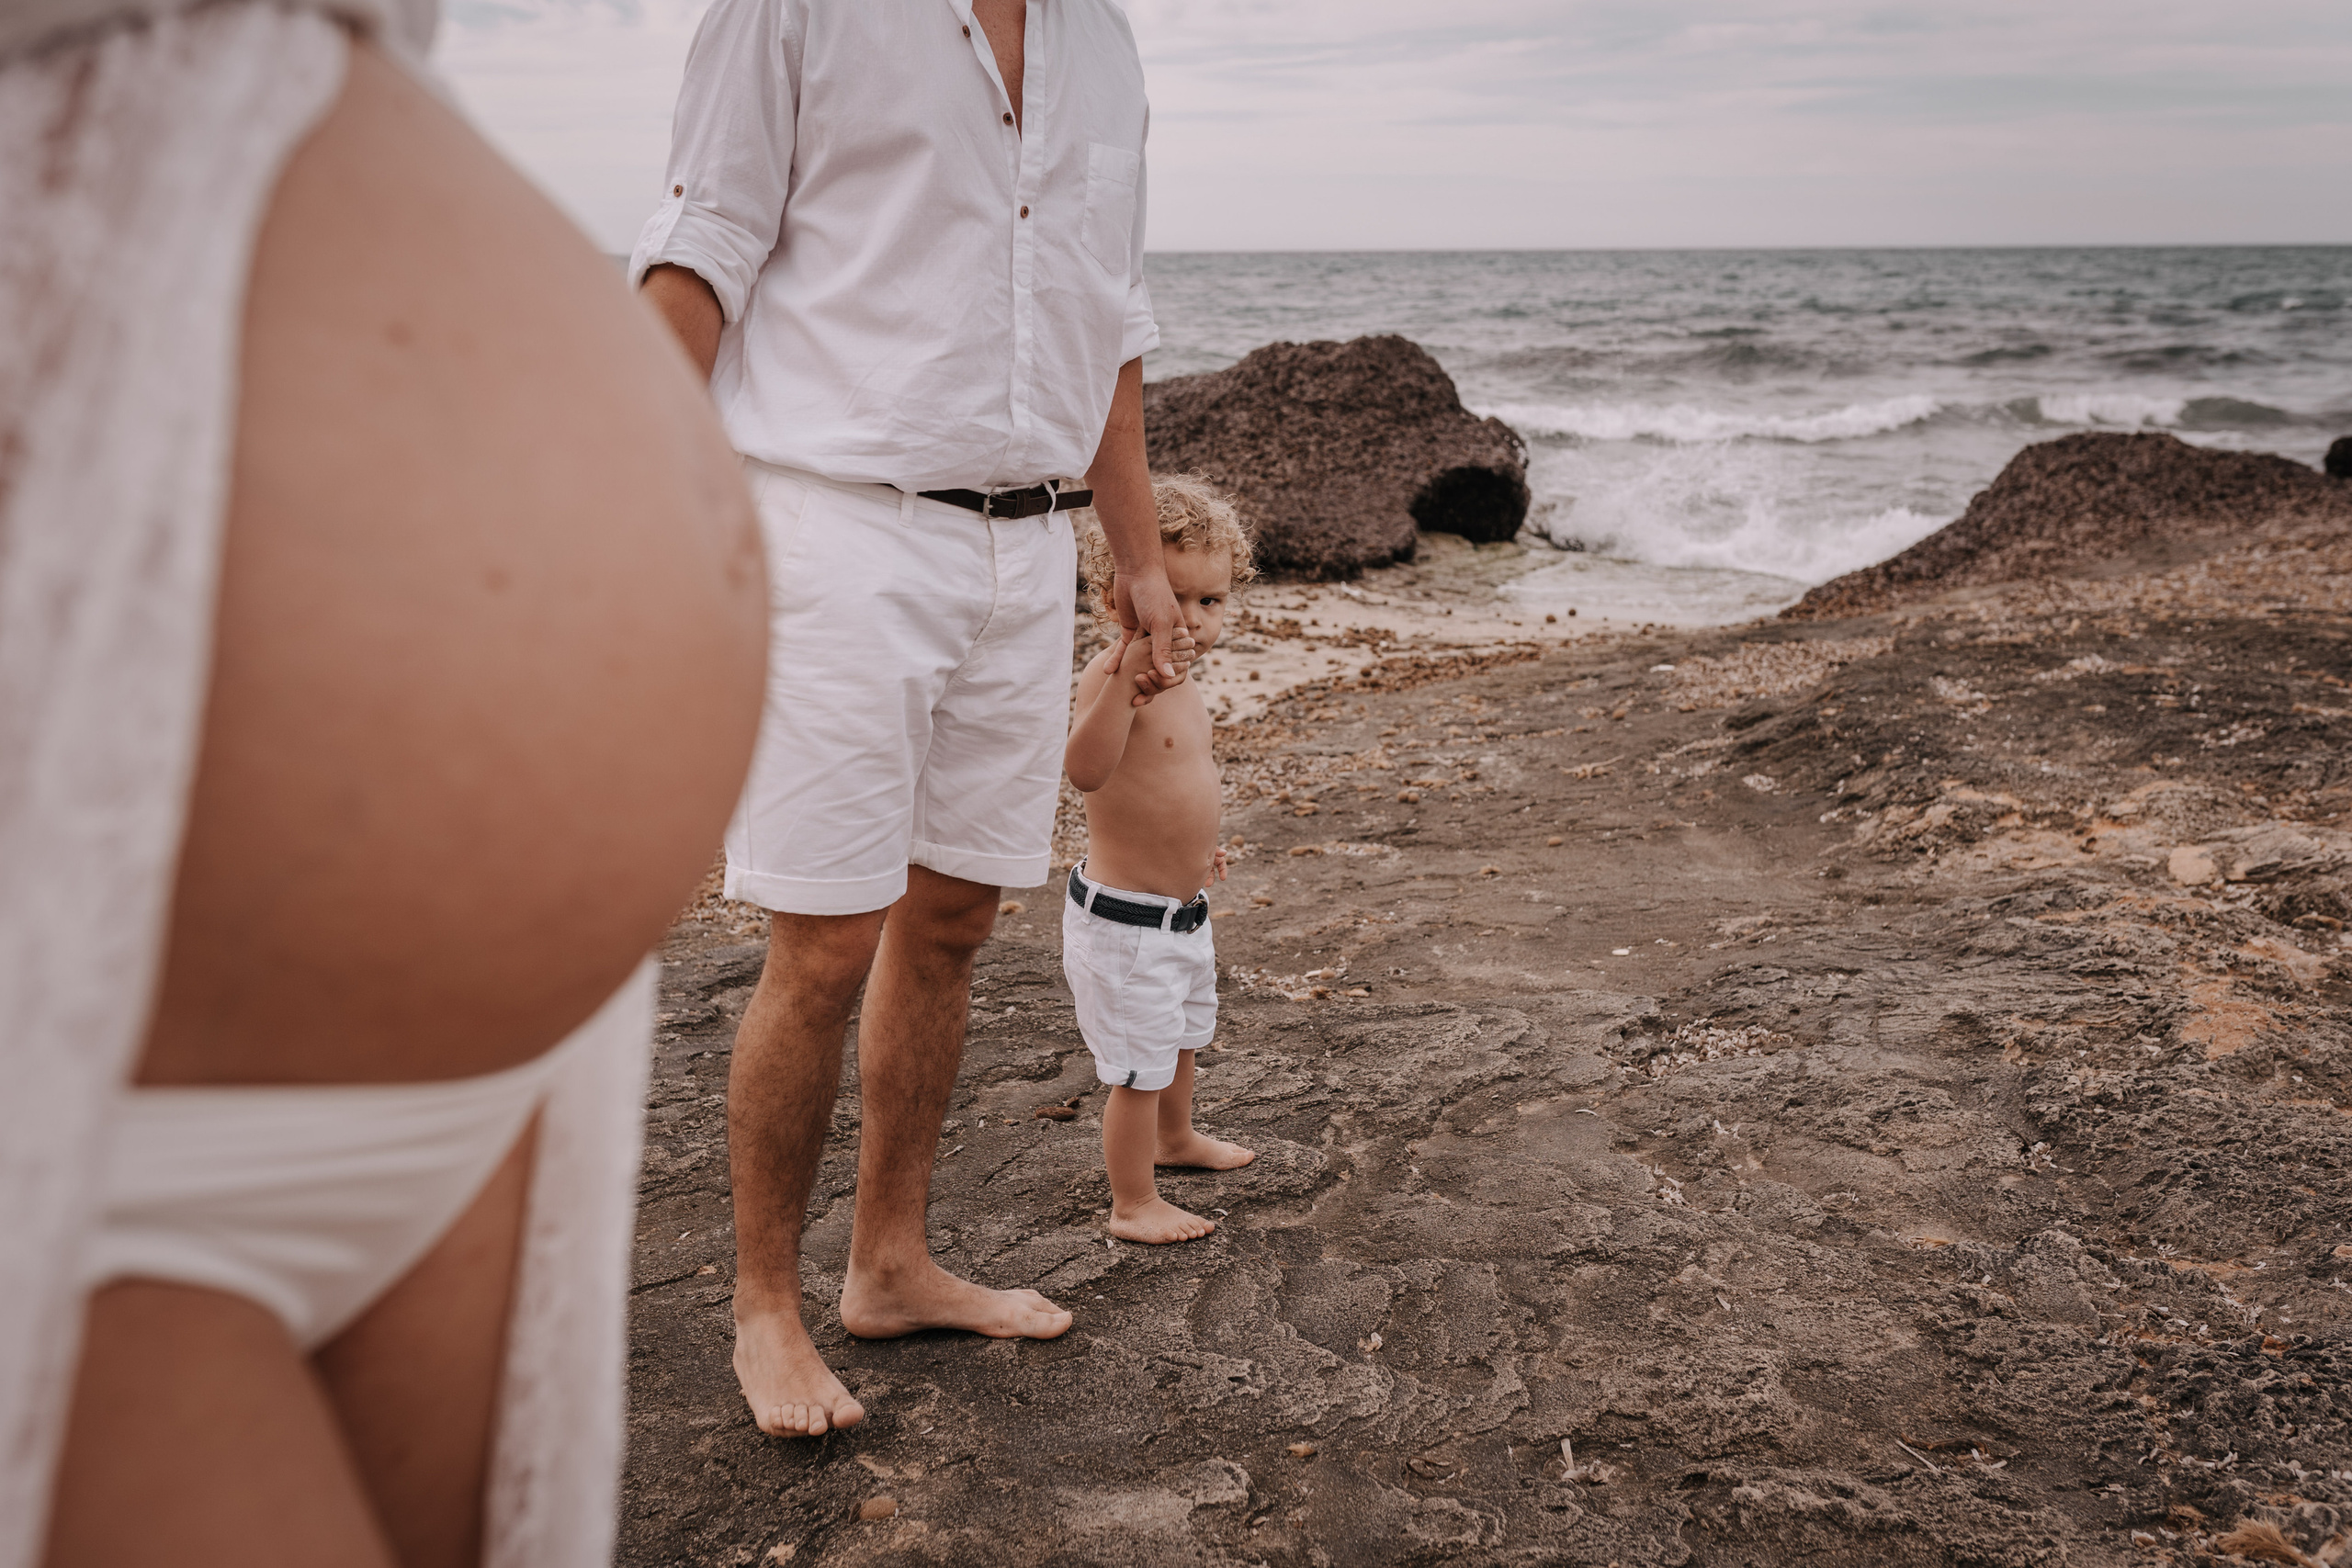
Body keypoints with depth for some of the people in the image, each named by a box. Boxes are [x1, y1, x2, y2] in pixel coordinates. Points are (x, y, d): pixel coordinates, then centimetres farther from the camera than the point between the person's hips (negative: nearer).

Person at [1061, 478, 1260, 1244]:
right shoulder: (1110, 675, -24)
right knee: (1140, 1067, 2)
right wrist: (1128, 680, -51)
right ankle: (1133, 1204, 20)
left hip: (1183, 911, 10)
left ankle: (1177, 1136, 55)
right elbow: (1086, 770, -43)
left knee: (1182, 1037, 30)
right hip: (1125, 918, -10)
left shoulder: (1177, 682, 6)